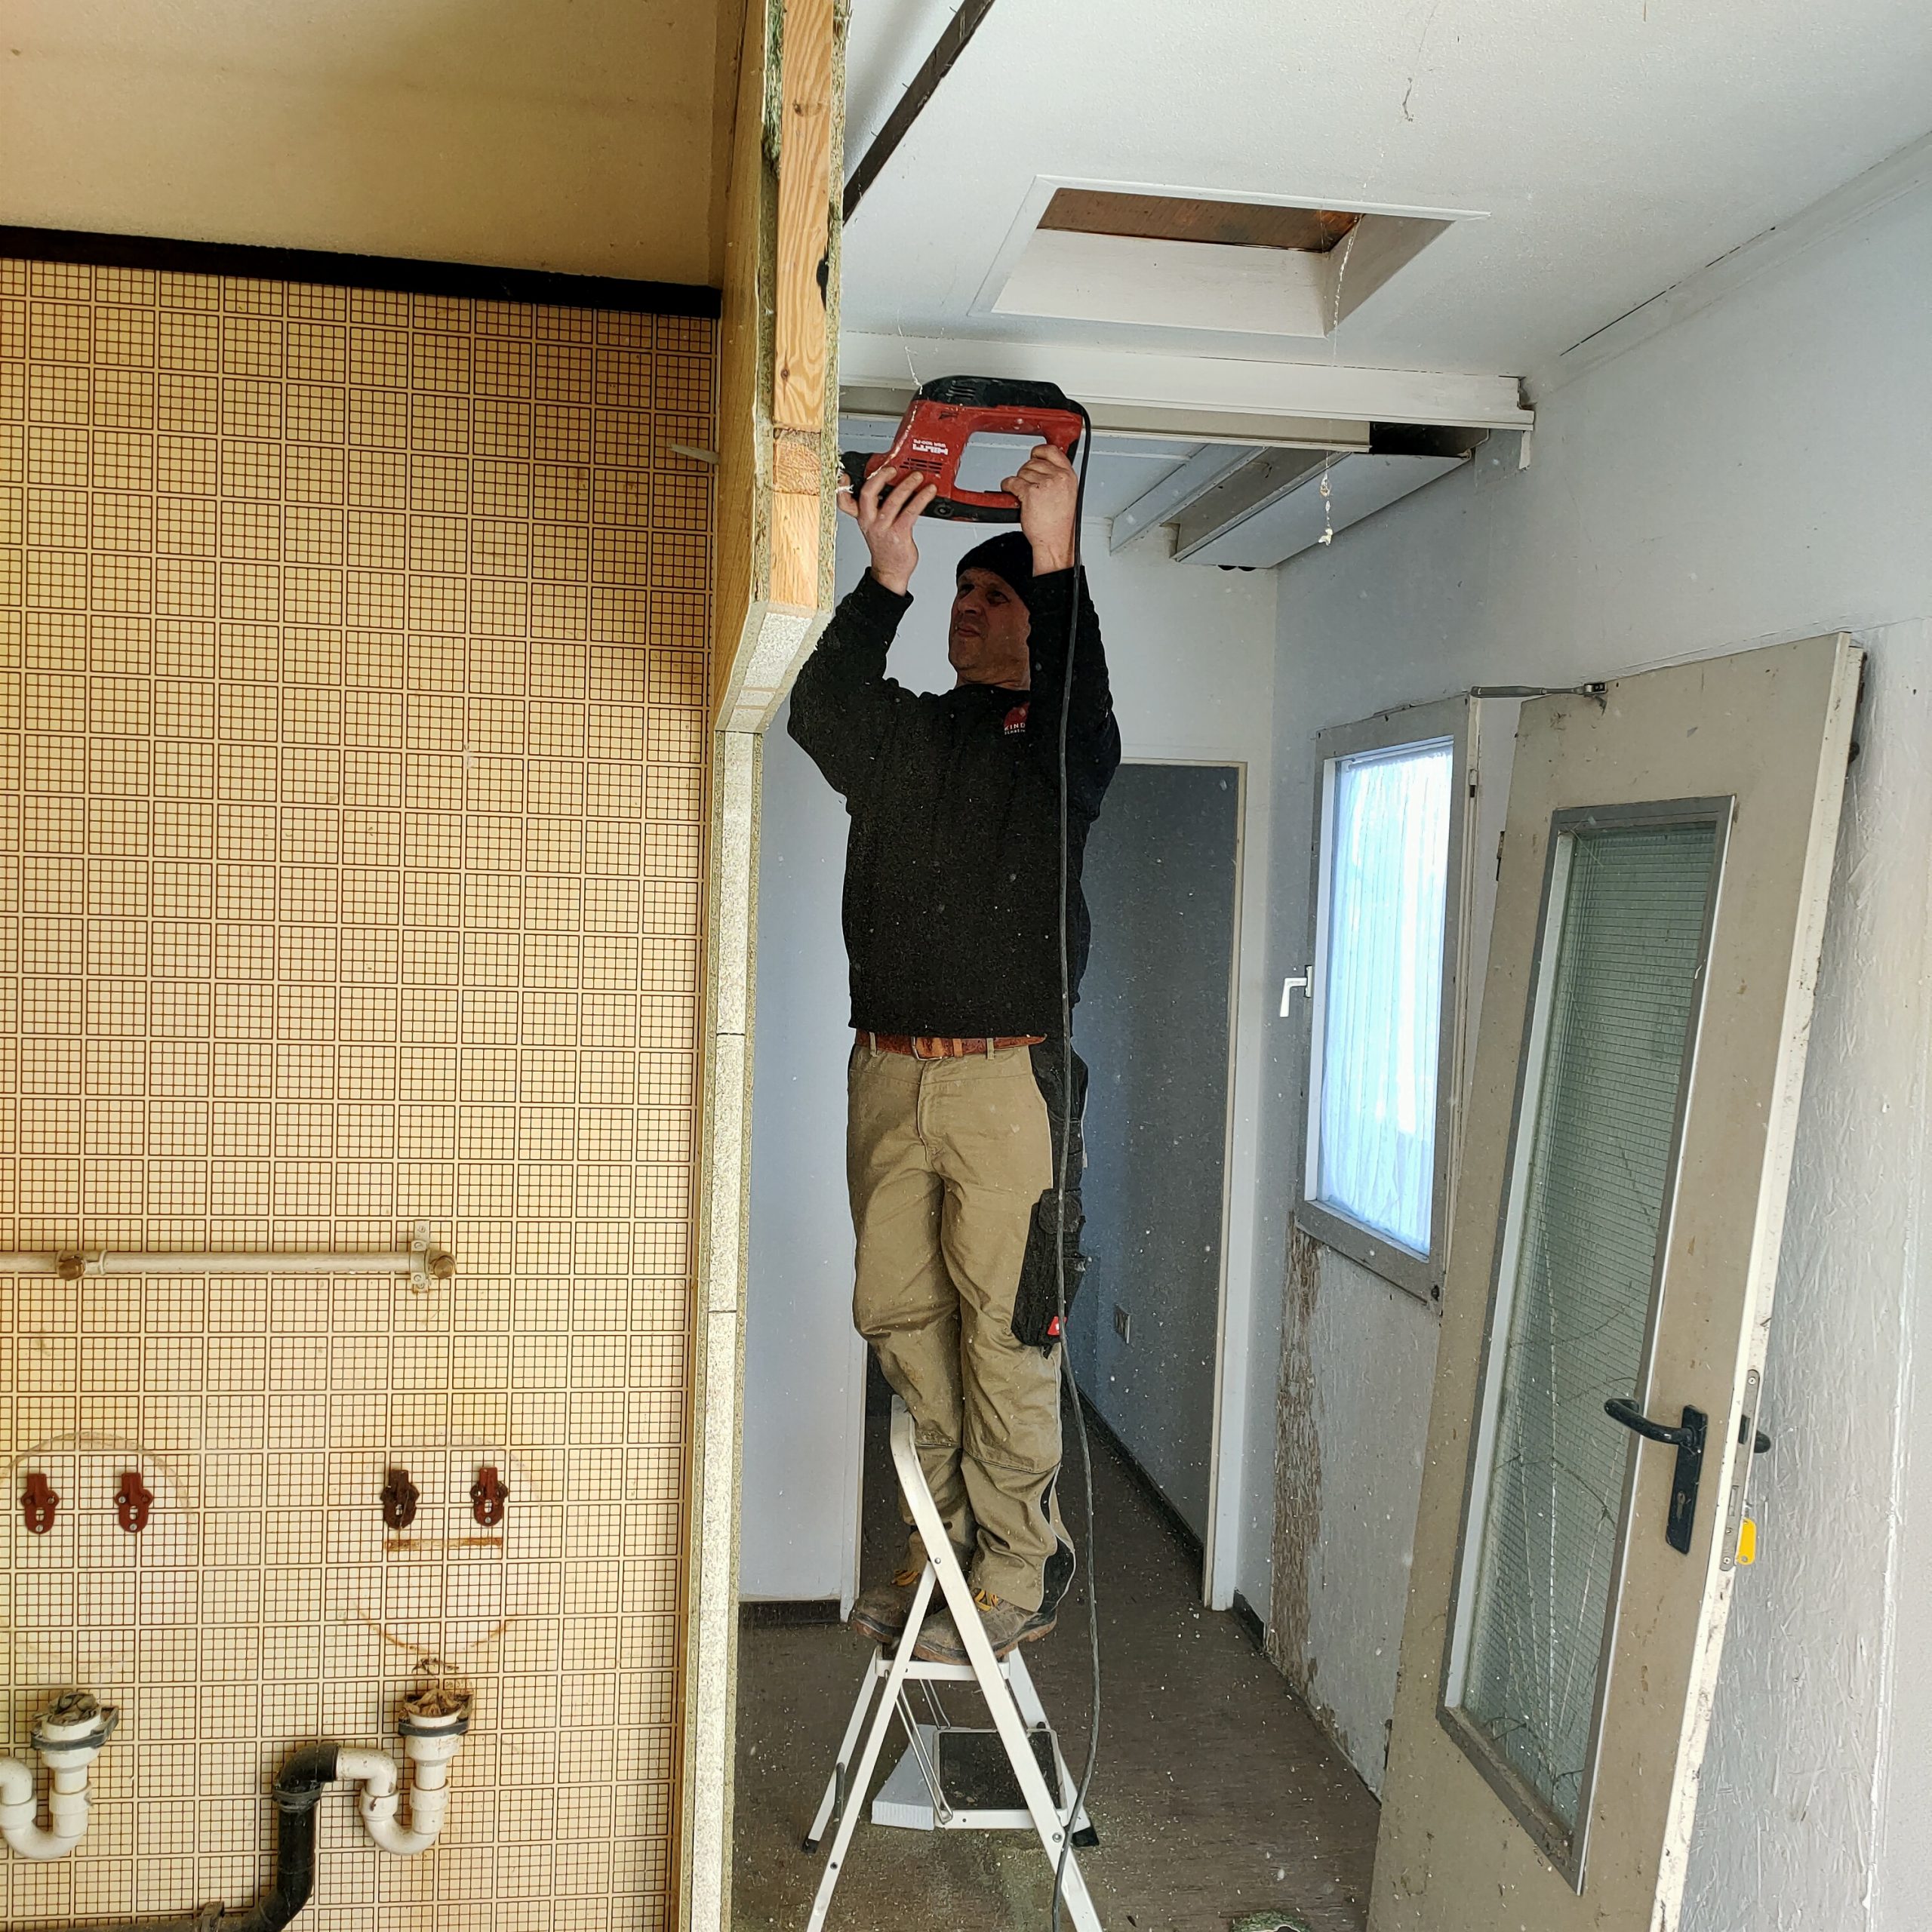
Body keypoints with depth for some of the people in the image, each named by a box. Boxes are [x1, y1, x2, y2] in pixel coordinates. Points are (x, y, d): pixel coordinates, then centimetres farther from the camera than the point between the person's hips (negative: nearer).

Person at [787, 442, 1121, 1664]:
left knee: (1005, 1331, -2)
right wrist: (889, 579, -16)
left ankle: (1017, 1574, 10)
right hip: (889, 1072, 5)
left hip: (1008, 1080, -5)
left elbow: (1083, 718, -18)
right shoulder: (902, 732, 16)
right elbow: (820, 712, -6)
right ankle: (949, 1539, 24)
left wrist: (1057, 561, -26)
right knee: (900, 1315, 9)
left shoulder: (1052, 745, 6)